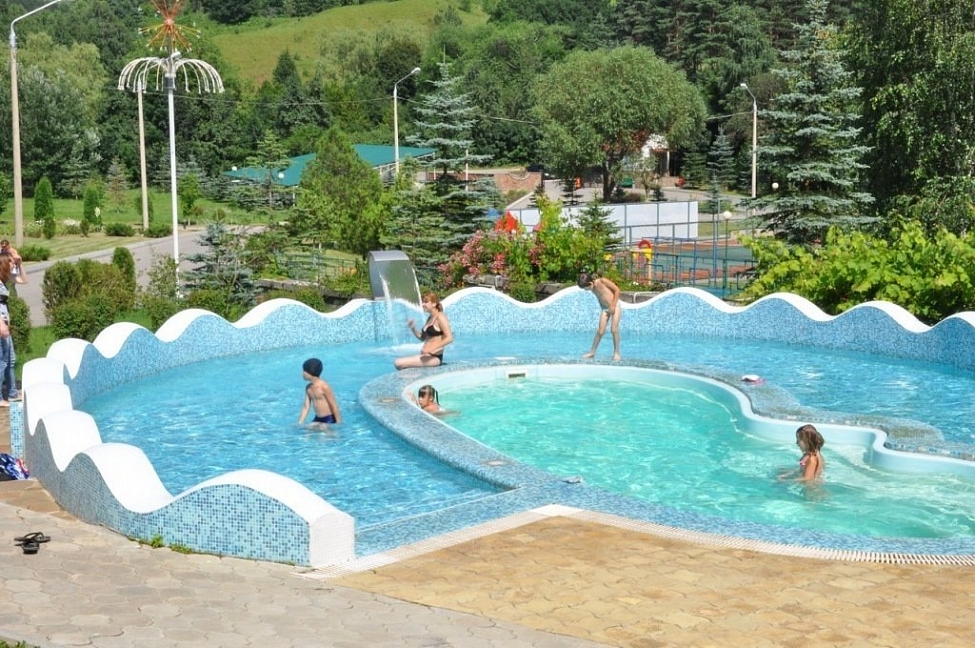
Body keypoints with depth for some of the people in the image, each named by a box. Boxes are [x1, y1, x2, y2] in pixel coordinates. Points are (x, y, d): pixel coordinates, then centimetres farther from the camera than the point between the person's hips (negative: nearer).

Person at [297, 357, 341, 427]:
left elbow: (334, 405, -15)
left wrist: (338, 423, -14)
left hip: (329, 419, -8)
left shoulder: (324, 387, -19)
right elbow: (306, 407, 10)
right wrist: (300, 423, 5)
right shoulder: (308, 388, 4)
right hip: (317, 419, 8)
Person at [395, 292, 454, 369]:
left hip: (434, 357, -10)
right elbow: (422, 338, 23)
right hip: (427, 356, 10)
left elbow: (449, 338, -20)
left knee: (398, 363, -21)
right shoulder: (430, 318, 16)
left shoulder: (440, 317, -11)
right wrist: (413, 328, 5)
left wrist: (431, 349, -25)